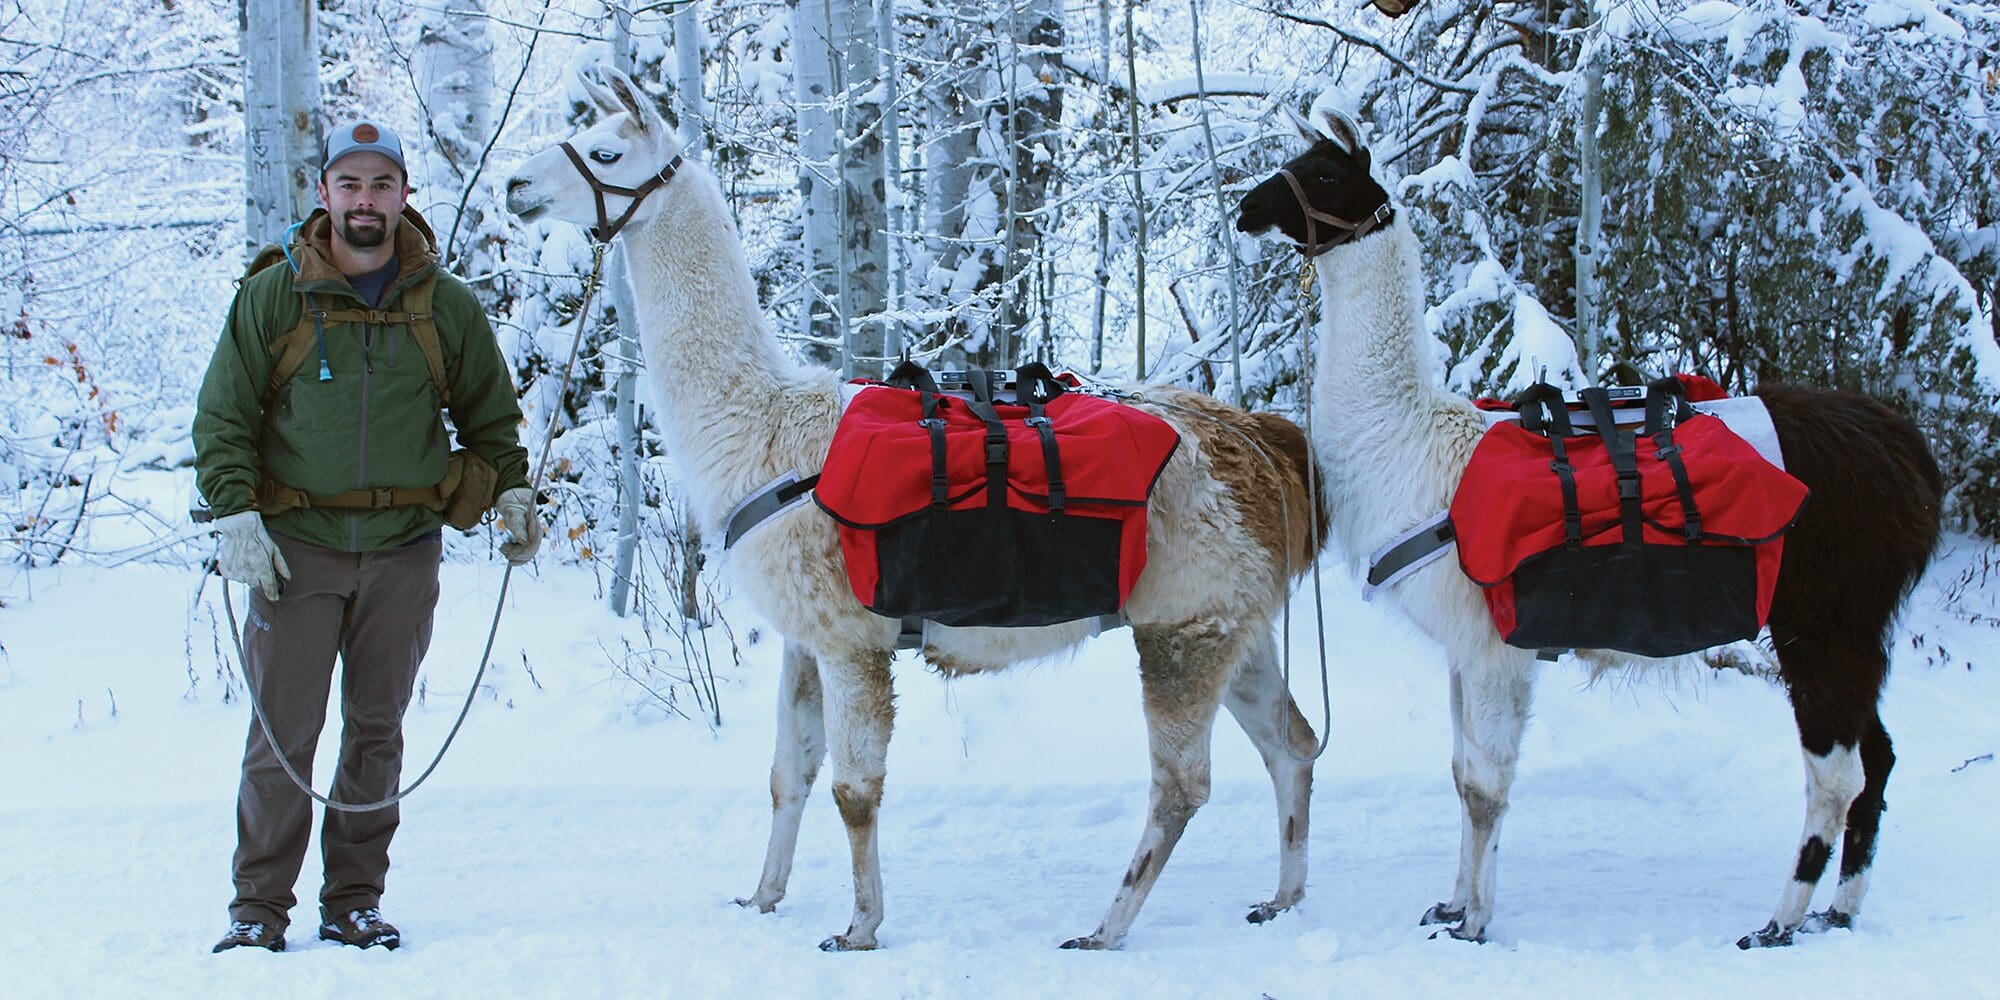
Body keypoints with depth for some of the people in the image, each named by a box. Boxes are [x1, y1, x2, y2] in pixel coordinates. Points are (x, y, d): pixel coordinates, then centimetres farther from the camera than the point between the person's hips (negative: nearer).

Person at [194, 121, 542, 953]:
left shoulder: (447, 306, 7)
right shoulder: (272, 297, 1)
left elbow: (490, 415, 17)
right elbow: (223, 419, 2)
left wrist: (512, 489, 2)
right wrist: (236, 515, -9)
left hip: (403, 550, 2)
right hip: (297, 546, -2)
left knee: (376, 730, 8)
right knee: (282, 732, -4)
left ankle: (354, 900, 16)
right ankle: (259, 904, 4)